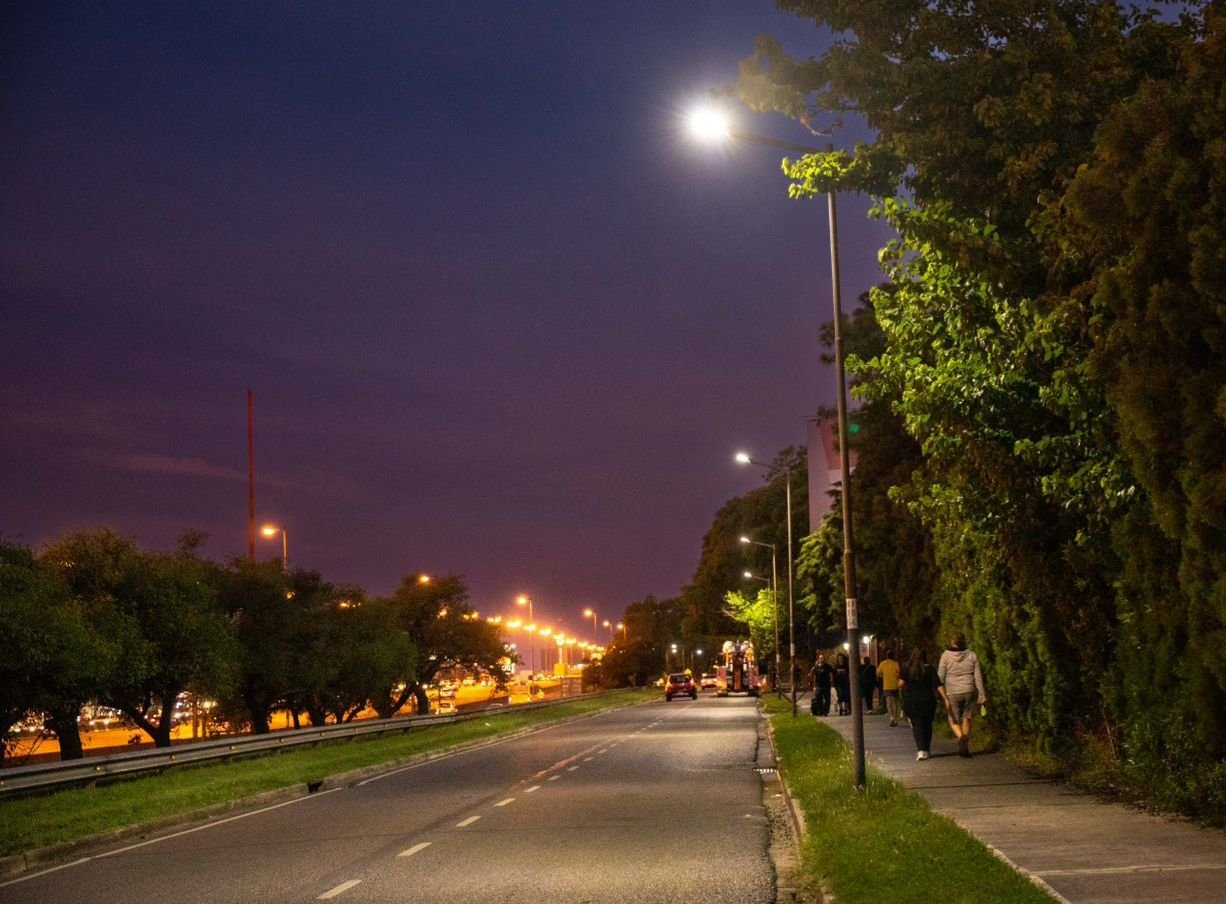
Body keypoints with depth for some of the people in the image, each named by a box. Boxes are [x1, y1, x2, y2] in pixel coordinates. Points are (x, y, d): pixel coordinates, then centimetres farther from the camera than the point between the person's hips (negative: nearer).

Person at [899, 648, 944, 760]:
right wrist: (945, 699, -9)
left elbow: (901, 683, -10)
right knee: (927, 725, 14)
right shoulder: (929, 669, -4)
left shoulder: (907, 669, -3)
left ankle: (920, 750, -18)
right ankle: (926, 750, 20)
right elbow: (938, 685, -9)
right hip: (928, 700, 0)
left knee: (916, 725, -1)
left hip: (911, 701, 0)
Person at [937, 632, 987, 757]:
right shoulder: (972, 656, 0)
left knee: (954, 720, 10)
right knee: (966, 719, 14)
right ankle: (965, 747, 9)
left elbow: (940, 676, -4)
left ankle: (961, 737, -20)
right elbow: (978, 677, 0)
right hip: (969, 691, 2)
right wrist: (982, 695, 3)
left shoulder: (946, 656, -5)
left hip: (952, 693, -2)